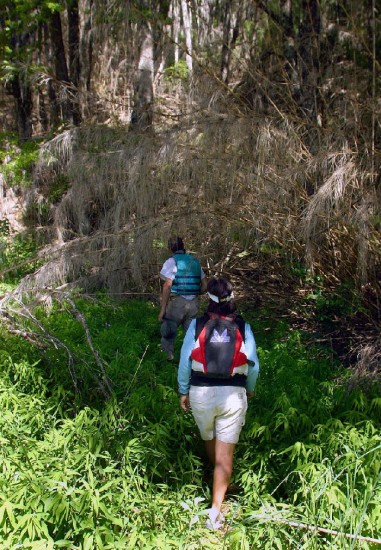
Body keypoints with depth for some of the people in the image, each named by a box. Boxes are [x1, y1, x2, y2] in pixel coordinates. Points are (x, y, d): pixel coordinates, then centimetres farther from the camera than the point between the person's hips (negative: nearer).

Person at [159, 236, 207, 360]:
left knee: (168, 331, 9)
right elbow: (204, 286, 12)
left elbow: (167, 285, -14)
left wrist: (162, 309, -11)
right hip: (194, 303, 5)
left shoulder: (171, 261, -4)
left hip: (177, 302, -5)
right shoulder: (195, 261, 13)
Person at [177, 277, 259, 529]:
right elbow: (253, 365, 3)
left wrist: (183, 391, 11)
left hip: (201, 393, 1)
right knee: (225, 452, 4)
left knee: (209, 439, 26)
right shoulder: (243, 327, -4)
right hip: (233, 394, -1)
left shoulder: (197, 325, -7)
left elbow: (185, 362, -3)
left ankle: (220, 480, 51)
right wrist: (250, 388, 22)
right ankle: (216, 509, 1)